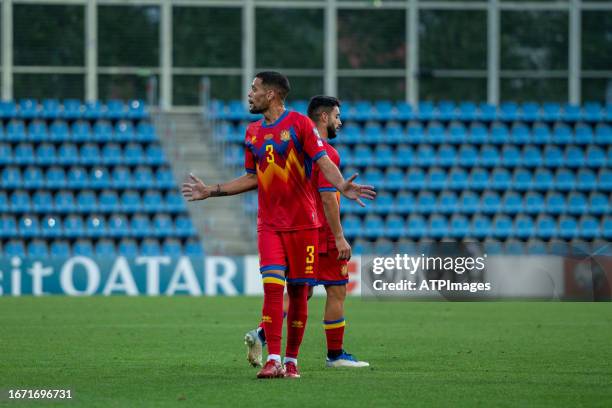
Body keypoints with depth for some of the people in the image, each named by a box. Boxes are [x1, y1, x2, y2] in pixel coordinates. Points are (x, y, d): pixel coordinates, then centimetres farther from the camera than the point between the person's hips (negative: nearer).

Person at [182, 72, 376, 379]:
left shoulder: (299, 124, -4)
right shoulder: (253, 132, 13)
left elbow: (323, 162, -11)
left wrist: (342, 186, -30)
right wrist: (211, 191, 22)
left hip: (303, 223, -3)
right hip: (269, 225, 3)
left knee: (298, 291, 2)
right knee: (273, 287, -12)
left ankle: (291, 361, 13)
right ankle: (273, 360, -14)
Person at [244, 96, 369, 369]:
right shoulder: (326, 153, -14)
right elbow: (327, 198, -20)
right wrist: (339, 238, -18)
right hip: (323, 234, -9)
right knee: (337, 291, 2)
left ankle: (261, 334, -5)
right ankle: (335, 354, 7)